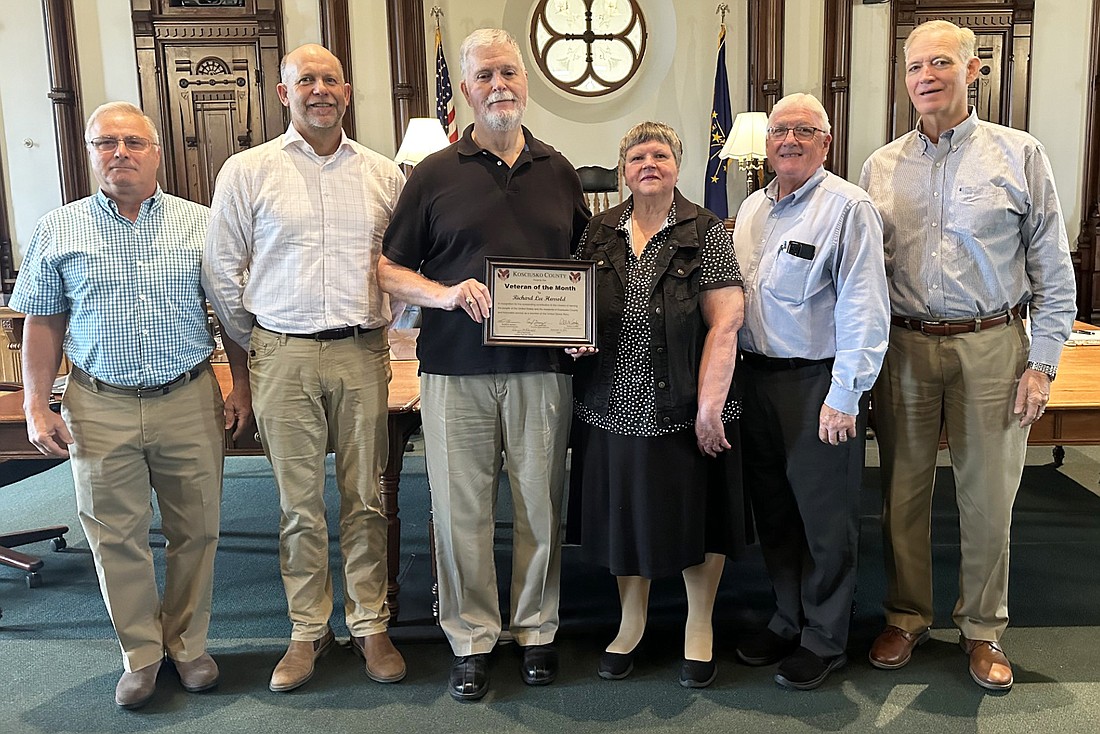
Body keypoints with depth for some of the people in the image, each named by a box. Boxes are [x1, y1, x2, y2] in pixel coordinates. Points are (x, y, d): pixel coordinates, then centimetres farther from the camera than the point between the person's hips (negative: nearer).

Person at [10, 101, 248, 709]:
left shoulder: (200, 225, 3)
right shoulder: (58, 231, 5)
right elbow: (43, 324, 7)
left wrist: (242, 388, 0)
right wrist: (36, 408, 1)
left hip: (189, 402, 0)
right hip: (99, 410, 1)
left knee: (195, 532, 8)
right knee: (116, 537, 8)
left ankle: (188, 643, 28)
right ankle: (141, 654, 26)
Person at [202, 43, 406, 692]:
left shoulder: (384, 174, 9)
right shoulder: (248, 171, 4)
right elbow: (223, 268, 7)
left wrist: (380, 327, 7)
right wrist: (250, 346, 8)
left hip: (362, 353, 1)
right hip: (284, 355, -1)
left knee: (366, 498, 6)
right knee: (300, 502, 5)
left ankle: (370, 625, 20)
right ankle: (308, 631, 20)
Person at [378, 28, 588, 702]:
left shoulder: (558, 171, 12)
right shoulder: (435, 174, 5)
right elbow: (390, 269, 5)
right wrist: (445, 294, -14)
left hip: (542, 368, 2)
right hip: (456, 369, -1)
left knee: (541, 506, 9)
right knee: (461, 509, 5)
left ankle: (537, 629, 28)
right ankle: (472, 640, 22)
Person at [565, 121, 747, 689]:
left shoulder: (705, 232, -3)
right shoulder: (599, 233, 8)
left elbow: (725, 322, -10)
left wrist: (709, 406, -16)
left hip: (683, 407, -3)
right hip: (613, 404, 4)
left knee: (695, 515, 9)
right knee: (623, 514, 14)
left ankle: (699, 625, 30)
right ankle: (631, 619, 35)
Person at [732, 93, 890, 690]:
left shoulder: (848, 208, -9)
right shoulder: (751, 209, 13)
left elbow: (863, 309, -15)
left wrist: (845, 395, -20)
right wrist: (734, 372, 11)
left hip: (818, 383, -7)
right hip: (756, 377, 7)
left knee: (825, 518, 5)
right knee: (771, 509, 16)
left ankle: (824, 640, 22)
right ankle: (788, 619, 33)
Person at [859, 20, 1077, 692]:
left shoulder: (1020, 155, 1)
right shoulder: (882, 167, 8)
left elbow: (1053, 270, 1)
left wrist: (1043, 362, -5)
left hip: (990, 345, -2)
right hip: (903, 346, 2)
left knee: (988, 496, 5)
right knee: (904, 490, 9)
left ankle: (983, 628, 24)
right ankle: (907, 618, 26)